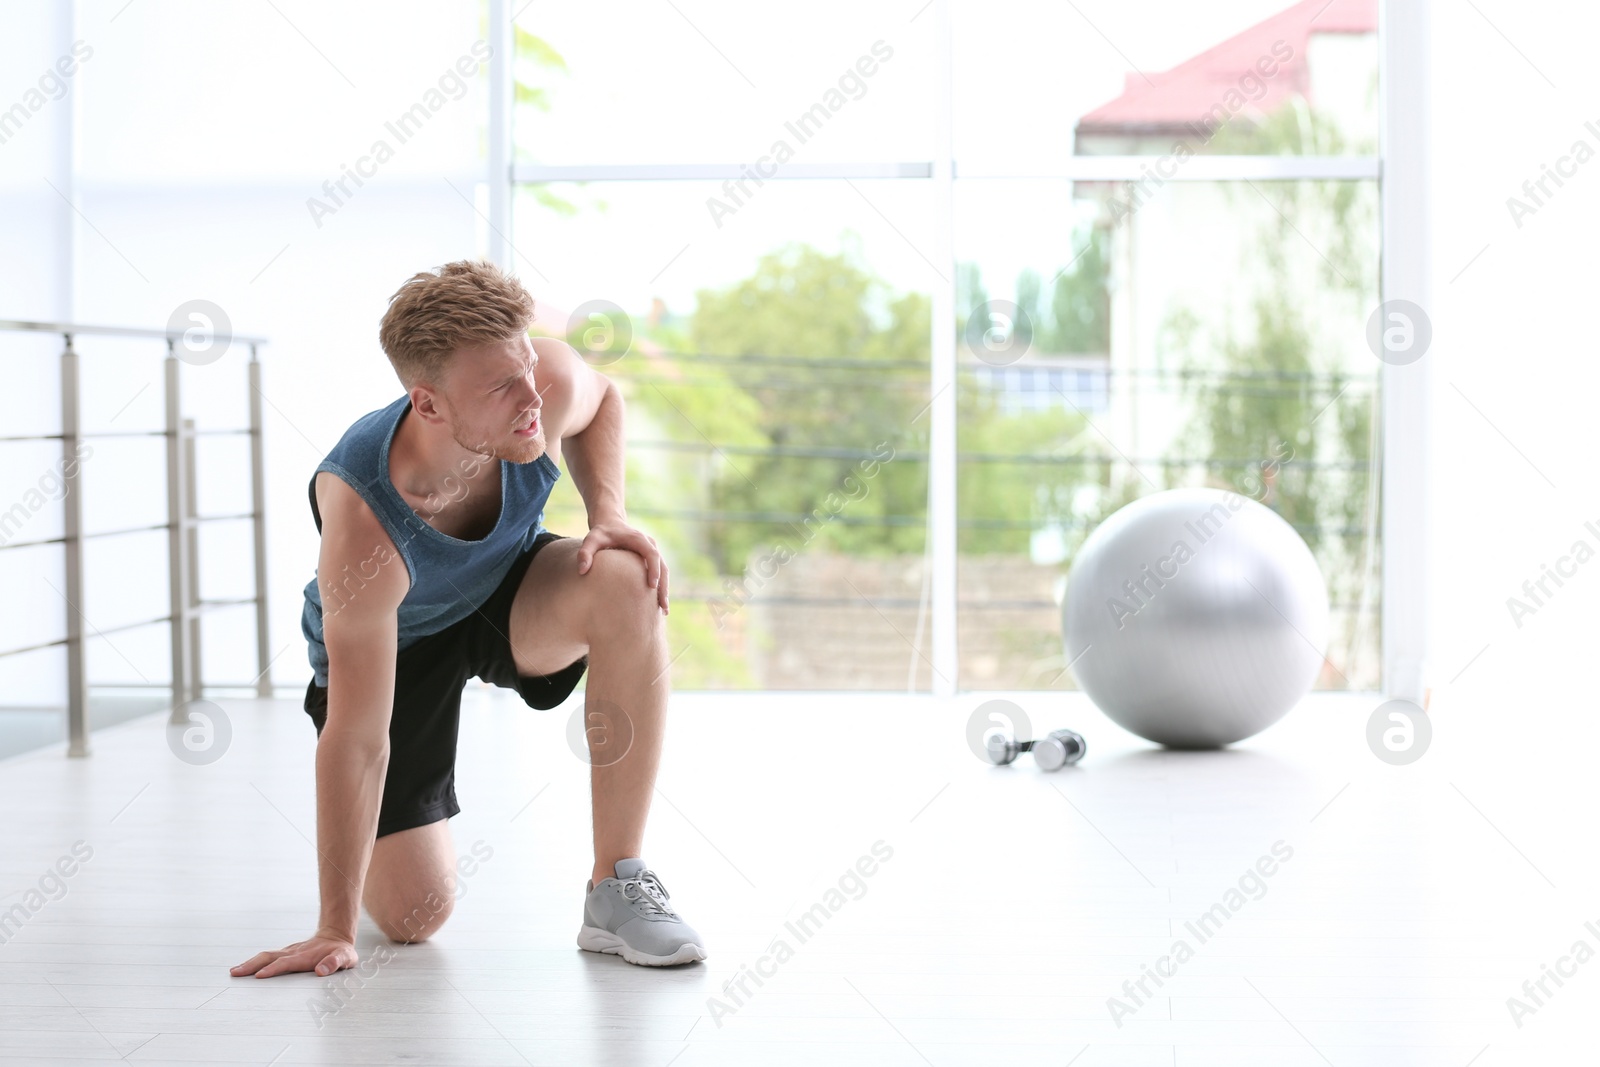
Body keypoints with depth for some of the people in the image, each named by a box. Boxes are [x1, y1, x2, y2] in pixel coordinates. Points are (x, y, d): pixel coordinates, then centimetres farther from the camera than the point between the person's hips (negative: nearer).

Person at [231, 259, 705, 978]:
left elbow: (601, 397, -1)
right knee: (414, 916, -7)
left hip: (508, 588, 3)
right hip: (393, 640, -3)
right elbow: (356, 739, -34)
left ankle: (617, 889, -21)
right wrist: (335, 930, -29)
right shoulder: (364, 526, -41)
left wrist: (607, 512, -19)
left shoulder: (550, 379, -31)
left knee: (626, 584, -32)